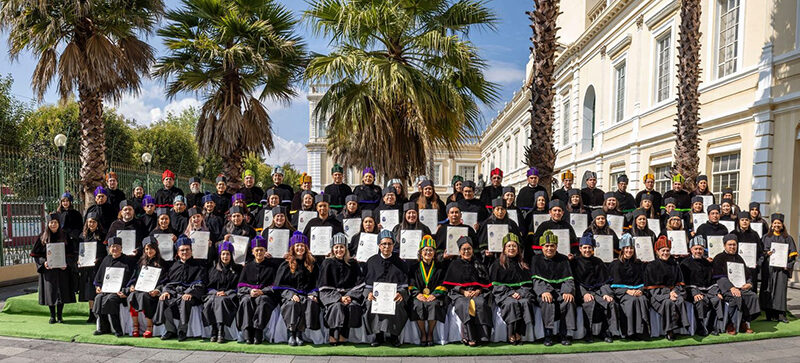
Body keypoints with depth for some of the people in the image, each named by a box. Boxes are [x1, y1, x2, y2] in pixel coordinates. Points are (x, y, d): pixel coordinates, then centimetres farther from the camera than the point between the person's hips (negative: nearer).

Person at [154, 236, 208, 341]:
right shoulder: (174, 265, 23)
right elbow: (167, 280, 16)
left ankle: (182, 331, -26)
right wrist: (166, 291, -6)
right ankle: (170, 330, -15)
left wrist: (190, 293, -20)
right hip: (174, 292, 4)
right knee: (163, 300, -26)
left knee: (184, 301, -37)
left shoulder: (198, 266, 10)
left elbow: (200, 284, -2)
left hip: (189, 293, -4)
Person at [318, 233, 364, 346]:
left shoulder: (352, 263, 11)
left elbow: (359, 284, 6)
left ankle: (343, 336, -19)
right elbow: (325, 288, -1)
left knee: (353, 306, -29)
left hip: (349, 294, 2)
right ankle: (333, 337, -21)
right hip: (331, 295, -2)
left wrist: (350, 296, -12)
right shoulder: (327, 263, 5)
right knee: (338, 306, -32)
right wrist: (340, 298, -14)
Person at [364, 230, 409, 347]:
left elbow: (404, 284, 5)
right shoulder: (372, 262, 13)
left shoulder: (400, 263, 10)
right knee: (372, 304, -27)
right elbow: (367, 282, 10)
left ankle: (393, 336, -12)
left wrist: (401, 293, -14)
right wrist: (369, 293, -9)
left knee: (396, 305, -29)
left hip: (394, 295, -1)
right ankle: (378, 335, -14)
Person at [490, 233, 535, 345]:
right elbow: (496, 285, 3)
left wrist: (520, 293, -8)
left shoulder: (523, 265, 19)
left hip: (521, 293, 2)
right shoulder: (497, 264, 10)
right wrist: (510, 293, -10)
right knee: (512, 303, -33)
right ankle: (511, 335, -31)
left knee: (525, 302, -30)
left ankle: (519, 333, -29)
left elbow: (527, 284, 12)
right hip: (503, 294, -2)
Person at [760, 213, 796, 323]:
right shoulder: (766, 237, 10)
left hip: (781, 268, 0)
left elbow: (793, 253, 7)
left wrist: (788, 265, -4)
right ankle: (770, 313, 2)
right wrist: (766, 253, -12)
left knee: (780, 288, -4)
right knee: (768, 289, -2)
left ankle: (781, 314, -1)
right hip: (768, 267, 0)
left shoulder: (787, 238, 10)